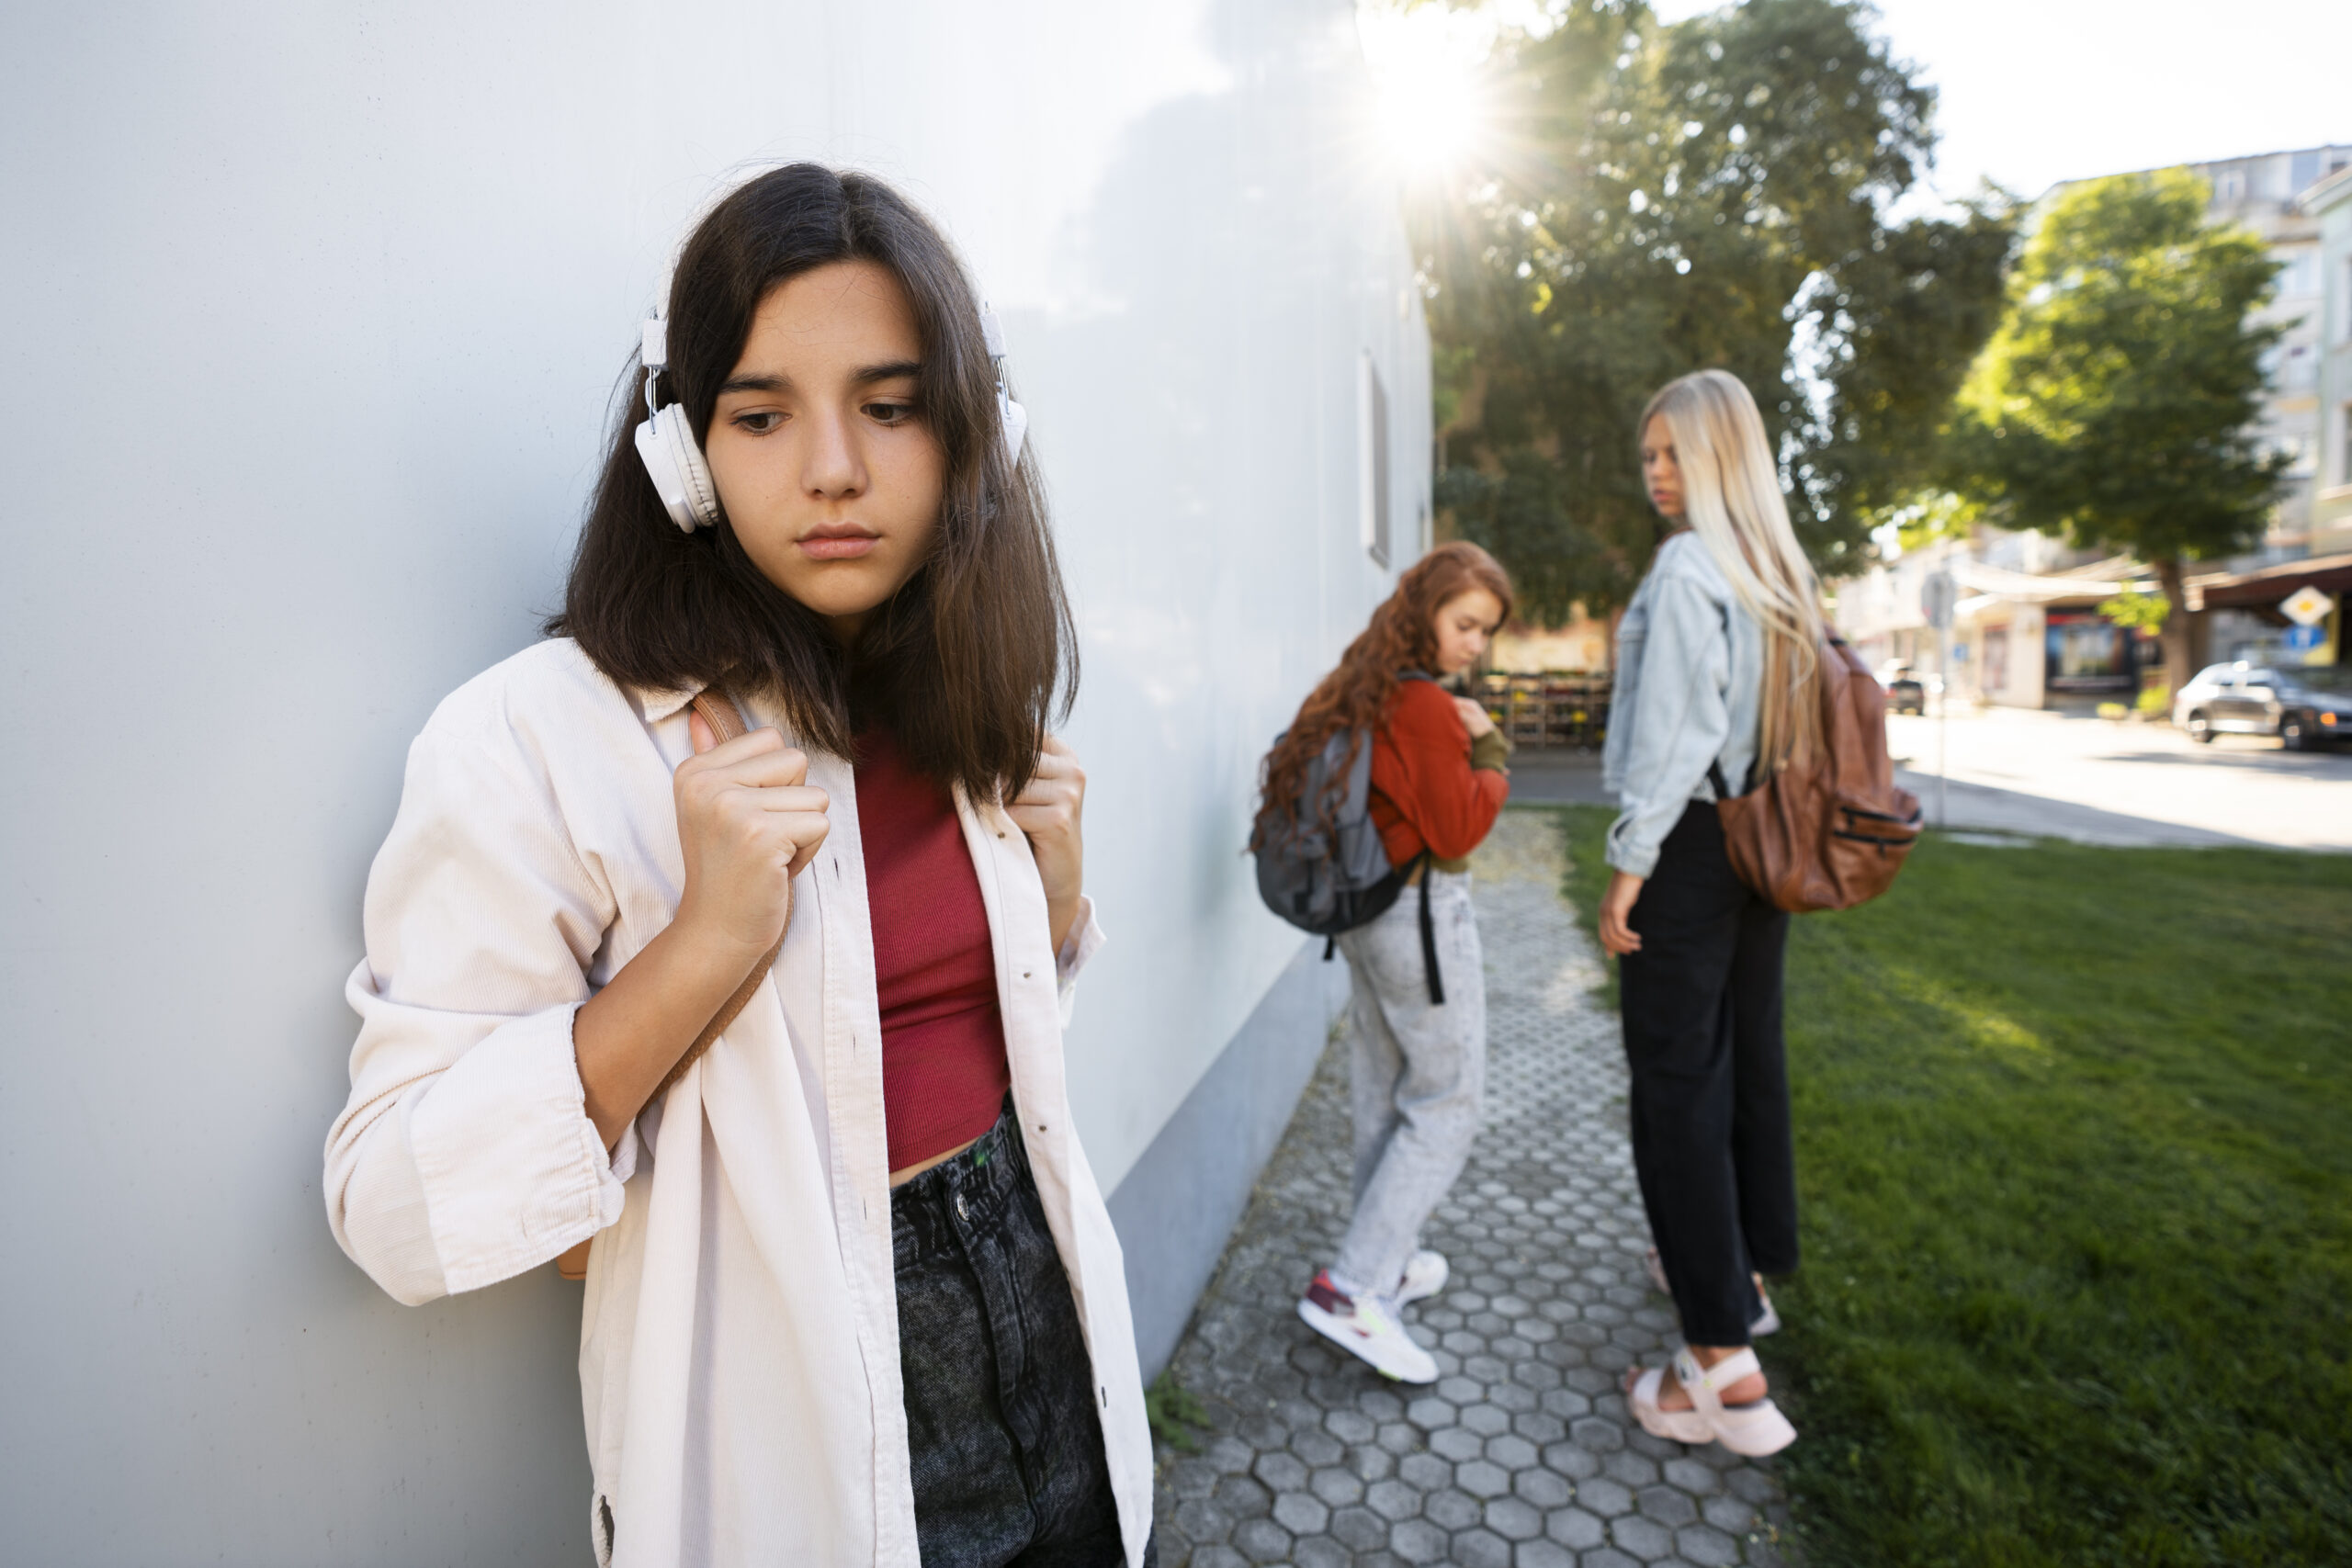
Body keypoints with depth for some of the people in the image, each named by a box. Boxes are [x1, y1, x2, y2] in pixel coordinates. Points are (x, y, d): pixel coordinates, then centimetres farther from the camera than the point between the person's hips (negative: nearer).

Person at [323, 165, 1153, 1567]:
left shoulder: (976, 716, -1)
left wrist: (1060, 875, -9)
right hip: (790, 1433, -5)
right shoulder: (534, 744, -19)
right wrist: (706, 941, -30)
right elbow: (397, 1210, -17)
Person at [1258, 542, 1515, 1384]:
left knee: (1384, 1092, 18)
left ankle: (1387, 1263, 33)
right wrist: (1489, 750, -4)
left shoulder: (1362, 692, 8)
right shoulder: (1423, 705, -19)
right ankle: (1350, 1289, 3)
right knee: (1448, 1102, 2)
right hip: (1421, 913, -9)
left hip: (1363, 906, 9)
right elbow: (1459, 831, -16)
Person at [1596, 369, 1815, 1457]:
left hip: (1691, 844, -9)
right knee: (1749, 1059, 19)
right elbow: (1790, 714, 14)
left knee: (1678, 1086, -5)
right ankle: (1747, 1266, 37)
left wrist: (1629, 860, -17)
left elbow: (1673, 727, -20)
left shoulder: (1688, 567, -14)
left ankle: (1724, 1365, 1)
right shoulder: (1781, 573, 12)